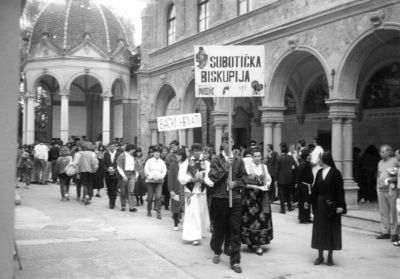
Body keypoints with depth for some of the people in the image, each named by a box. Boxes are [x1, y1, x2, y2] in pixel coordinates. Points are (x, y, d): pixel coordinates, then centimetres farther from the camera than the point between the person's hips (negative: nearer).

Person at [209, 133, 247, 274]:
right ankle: (217, 251, 36)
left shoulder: (239, 160, 5)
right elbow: (212, 177, -10)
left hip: (235, 198, 1)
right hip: (220, 198, -1)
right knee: (219, 227, 12)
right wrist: (225, 166, -15)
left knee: (235, 230, 0)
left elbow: (244, 178, 6)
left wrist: (236, 183, -12)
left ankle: (235, 261, 5)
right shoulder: (216, 160, 1)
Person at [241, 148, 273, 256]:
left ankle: (259, 244, 7)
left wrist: (266, 186, -6)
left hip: (262, 196, 4)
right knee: (250, 219, -2)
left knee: (262, 219, 1)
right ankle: (249, 240, 18)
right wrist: (255, 187, -17)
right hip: (250, 196, -4)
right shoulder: (247, 167, -7)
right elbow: (244, 183, -11)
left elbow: (268, 180, 14)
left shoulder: (264, 167, 8)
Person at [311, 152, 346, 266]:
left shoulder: (335, 173, -9)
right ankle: (320, 256, 16)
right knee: (319, 229, 7)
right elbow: (315, 188, 9)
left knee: (331, 230, 3)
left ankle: (330, 257, 13)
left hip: (331, 204, -5)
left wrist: (340, 205, -17)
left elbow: (339, 190, -12)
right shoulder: (319, 172, 7)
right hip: (320, 204, 5)